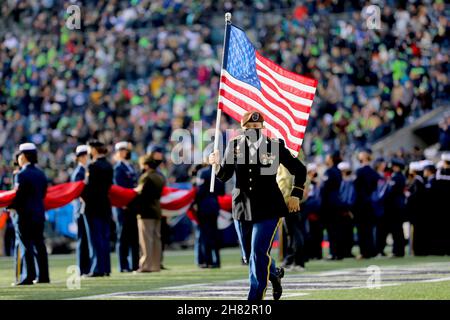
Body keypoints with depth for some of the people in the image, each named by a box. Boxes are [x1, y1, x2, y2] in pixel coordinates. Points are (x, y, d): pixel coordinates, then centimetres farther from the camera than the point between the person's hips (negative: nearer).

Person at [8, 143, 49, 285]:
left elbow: (18, 196, -17)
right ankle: (42, 276, 12)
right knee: (39, 244, 10)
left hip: (24, 215, -7)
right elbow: (43, 194, 12)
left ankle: (27, 277, -6)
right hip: (39, 213, 7)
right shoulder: (41, 174, 9)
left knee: (24, 246, -3)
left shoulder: (21, 175, -13)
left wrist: (8, 206, -4)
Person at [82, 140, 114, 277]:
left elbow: (90, 186, -16)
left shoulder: (93, 166, -14)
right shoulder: (109, 166, 10)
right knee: (105, 237, 10)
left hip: (94, 205, -7)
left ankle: (98, 269, -6)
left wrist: (83, 196, -2)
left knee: (96, 239, -5)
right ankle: (106, 268, 12)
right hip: (106, 205, 7)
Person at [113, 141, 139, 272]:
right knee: (123, 237, -3)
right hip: (124, 207, -8)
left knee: (134, 237, 9)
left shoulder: (130, 167, 19)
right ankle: (124, 266, -1)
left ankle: (135, 264, 13)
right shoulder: (118, 168, -7)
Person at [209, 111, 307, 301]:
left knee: (259, 252, -15)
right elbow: (224, 176, -1)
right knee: (248, 257, 14)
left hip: (268, 208, -4)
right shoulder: (235, 145, 1)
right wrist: (216, 164, -22)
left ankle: (255, 299, -7)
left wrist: (296, 195, -2)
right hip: (242, 207, 4)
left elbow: (299, 170, 5)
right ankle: (275, 273, 45)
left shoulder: (275, 146, -6)